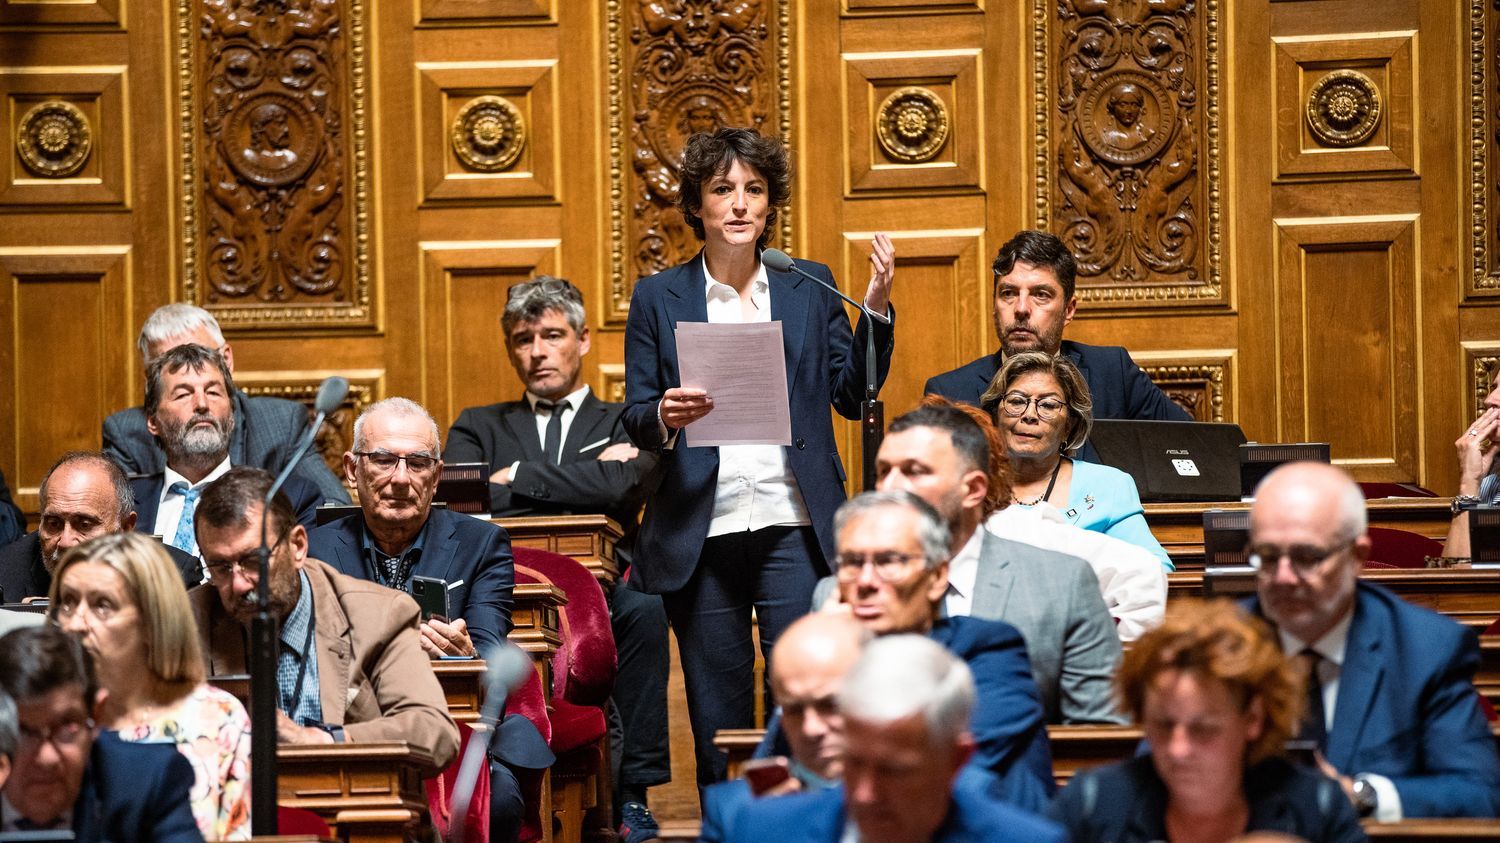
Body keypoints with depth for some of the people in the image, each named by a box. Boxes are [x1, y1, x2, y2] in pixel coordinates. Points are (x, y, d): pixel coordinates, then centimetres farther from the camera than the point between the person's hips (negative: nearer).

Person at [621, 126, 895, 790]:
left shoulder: (810, 288, 10)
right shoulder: (657, 299, 8)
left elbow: (854, 395, 6)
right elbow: (635, 419, 6)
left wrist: (876, 309, -5)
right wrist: (664, 418, -16)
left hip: (793, 530, 0)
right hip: (700, 537, 0)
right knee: (718, 720, 4)